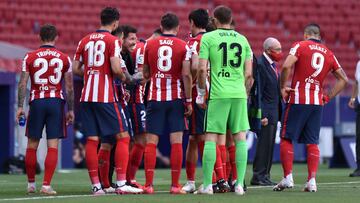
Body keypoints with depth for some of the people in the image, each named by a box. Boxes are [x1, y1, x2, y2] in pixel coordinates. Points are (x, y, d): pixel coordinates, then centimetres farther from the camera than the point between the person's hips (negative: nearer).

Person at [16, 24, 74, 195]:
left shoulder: (30, 57, 3)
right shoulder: (64, 59, 4)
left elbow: (22, 84, -1)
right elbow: (69, 87, 4)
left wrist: (20, 107, 3)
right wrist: (70, 110, 11)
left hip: (36, 102, 0)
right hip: (56, 102, 0)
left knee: (32, 146, 11)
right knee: (53, 146, 0)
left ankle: (31, 184, 18)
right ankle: (46, 185, -7)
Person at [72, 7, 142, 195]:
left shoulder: (84, 40, 12)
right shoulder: (113, 41, -5)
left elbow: (76, 69, 12)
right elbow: (116, 68, -15)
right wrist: (123, 76, 5)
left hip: (86, 96, 6)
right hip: (106, 97, -6)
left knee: (92, 140, 4)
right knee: (122, 137, 0)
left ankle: (96, 185, 1)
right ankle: (121, 183, -7)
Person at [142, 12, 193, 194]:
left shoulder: (149, 45, 5)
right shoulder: (183, 46, -2)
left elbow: (145, 74, 12)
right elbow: (186, 75, -8)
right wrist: (189, 100, -3)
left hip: (155, 98, 1)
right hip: (176, 98, -1)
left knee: (151, 142, 2)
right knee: (176, 141, 1)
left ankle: (148, 185, -3)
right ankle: (175, 185, -2)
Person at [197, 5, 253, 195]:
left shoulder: (208, 38, 0)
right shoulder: (242, 39, 11)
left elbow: (202, 69, -5)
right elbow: (248, 74, 7)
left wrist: (201, 90, 9)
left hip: (218, 94, -3)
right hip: (239, 94, 3)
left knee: (210, 138, 2)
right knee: (240, 137, 6)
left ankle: (207, 184, 0)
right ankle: (239, 183, 2)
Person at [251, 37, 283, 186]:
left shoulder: (273, 65, 16)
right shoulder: (259, 65, -14)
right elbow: (257, 92, -18)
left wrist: (279, 112, 16)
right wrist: (261, 115, -21)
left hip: (274, 112, 9)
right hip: (265, 112, -9)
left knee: (269, 146, 10)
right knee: (264, 144, -8)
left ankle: (265, 176, 14)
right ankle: (258, 176, -4)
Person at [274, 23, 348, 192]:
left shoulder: (300, 46, -1)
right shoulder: (328, 53, 12)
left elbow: (286, 66, -17)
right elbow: (343, 79, 13)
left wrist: (282, 87, -6)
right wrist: (329, 97, 14)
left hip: (298, 100, -4)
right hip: (317, 102, 4)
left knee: (286, 138, 4)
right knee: (312, 143, 8)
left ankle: (288, 177, -2)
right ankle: (312, 181, 1)